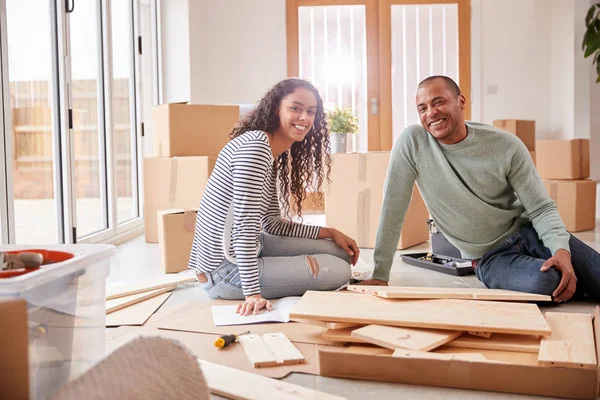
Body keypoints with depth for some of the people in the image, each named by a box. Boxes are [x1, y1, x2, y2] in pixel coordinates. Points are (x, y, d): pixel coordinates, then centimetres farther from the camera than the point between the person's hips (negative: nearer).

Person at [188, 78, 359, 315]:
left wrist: (330, 233, 11)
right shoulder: (255, 146, -20)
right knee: (338, 271, -8)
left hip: (235, 254, 10)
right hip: (226, 270, -10)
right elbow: (245, 224, -26)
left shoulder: (274, 155, 12)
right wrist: (253, 293, -27)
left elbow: (272, 224, 15)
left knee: (340, 252, 12)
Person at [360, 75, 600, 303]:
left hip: (528, 233, 2)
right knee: (546, 283, -30)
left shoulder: (506, 146, -10)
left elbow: (542, 208, -7)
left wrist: (561, 248, -27)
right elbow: (393, 210, -11)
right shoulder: (411, 142, -13)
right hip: (491, 258, -1)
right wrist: (380, 276, -12)